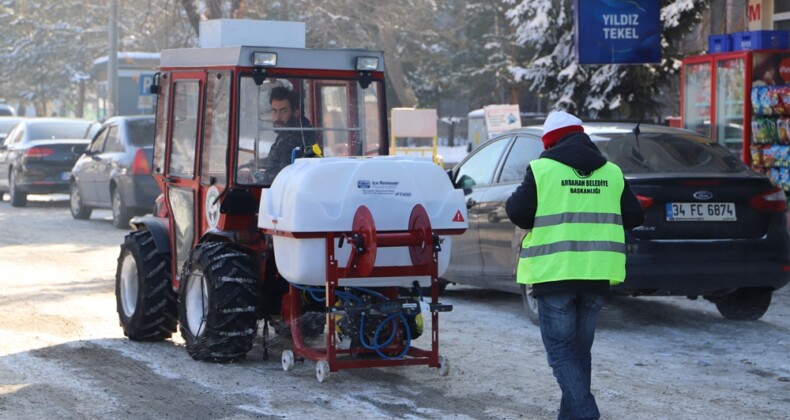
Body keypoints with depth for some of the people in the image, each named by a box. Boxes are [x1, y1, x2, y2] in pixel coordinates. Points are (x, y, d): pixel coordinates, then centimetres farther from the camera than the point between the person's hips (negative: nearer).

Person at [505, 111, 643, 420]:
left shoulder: (542, 168, -5)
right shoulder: (611, 172, 8)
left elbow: (517, 212, -7)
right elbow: (634, 217, 9)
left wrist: (540, 222, 14)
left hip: (555, 272, -5)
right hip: (597, 274, 5)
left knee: (560, 349, 0)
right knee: (580, 348, 17)